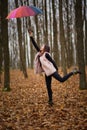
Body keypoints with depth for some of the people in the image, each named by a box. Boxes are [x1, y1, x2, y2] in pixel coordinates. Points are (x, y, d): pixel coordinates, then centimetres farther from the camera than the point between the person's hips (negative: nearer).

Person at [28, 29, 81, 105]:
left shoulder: (46, 54, -9)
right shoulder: (39, 53, 11)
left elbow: (52, 61, -6)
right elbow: (35, 45, 12)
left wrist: (57, 69, -2)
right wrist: (31, 37, 8)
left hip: (51, 71, -7)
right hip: (47, 73, 7)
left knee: (62, 80, -15)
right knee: (48, 86, 7)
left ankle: (73, 72, -1)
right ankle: (50, 100, 13)